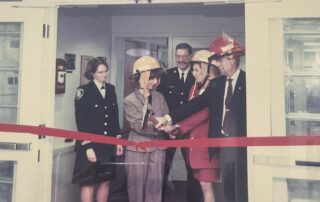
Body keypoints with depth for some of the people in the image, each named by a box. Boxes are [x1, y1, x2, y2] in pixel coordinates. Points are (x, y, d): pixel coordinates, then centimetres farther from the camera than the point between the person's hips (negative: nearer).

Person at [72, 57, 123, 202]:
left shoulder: (111, 89, 9)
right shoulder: (83, 91, -7)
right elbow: (81, 121, -10)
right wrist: (88, 147, -14)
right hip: (91, 144, -5)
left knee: (106, 181, 10)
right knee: (89, 183, 3)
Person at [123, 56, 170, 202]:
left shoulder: (159, 97, 7)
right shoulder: (130, 100, -7)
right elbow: (138, 126, -16)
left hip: (158, 148, 4)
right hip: (138, 149, -4)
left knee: (155, 187, 11)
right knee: (137, 188, 9)